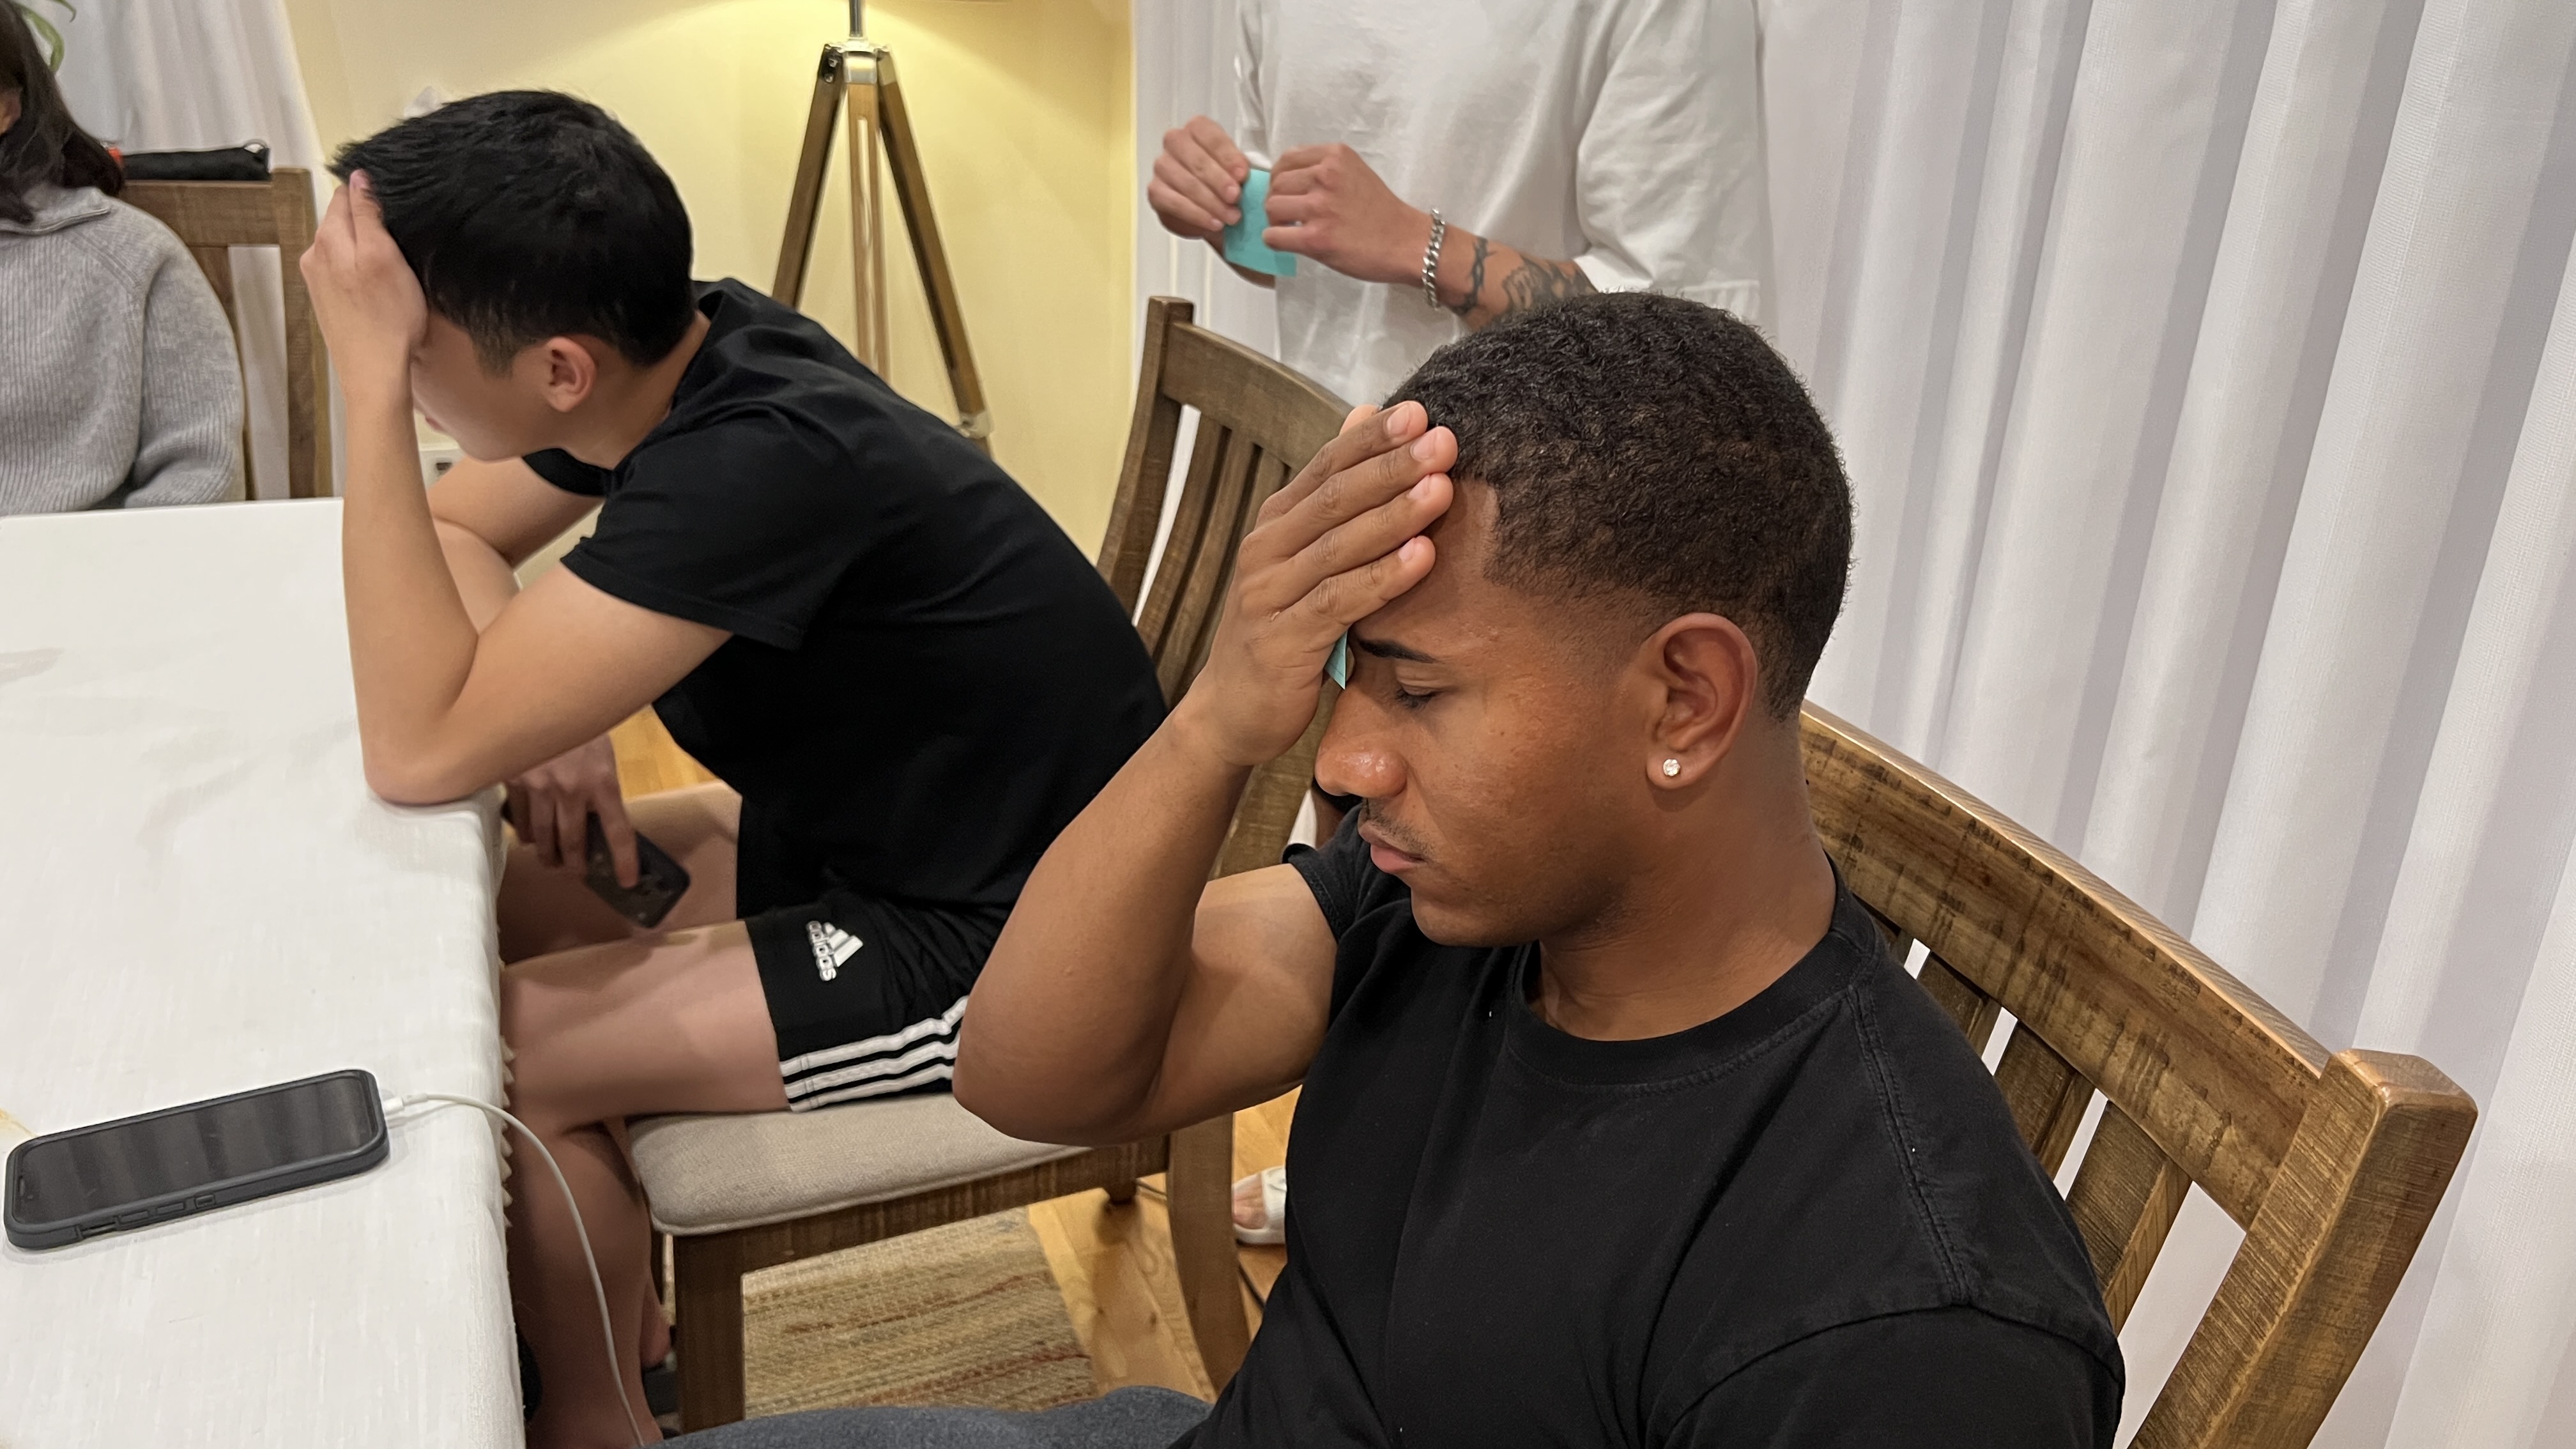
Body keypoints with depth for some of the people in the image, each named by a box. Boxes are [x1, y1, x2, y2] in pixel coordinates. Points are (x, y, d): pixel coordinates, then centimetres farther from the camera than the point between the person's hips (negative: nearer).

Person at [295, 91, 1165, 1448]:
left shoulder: (762, 461, -31)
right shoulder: (683, 344, -6)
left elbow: (418, 750, -28)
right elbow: (452, 534, 11)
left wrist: (371, 378, -27)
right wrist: (548, 703, -7)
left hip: (1005, 935, -9)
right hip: (863, 826, 9)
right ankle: (611, 1308, 27)